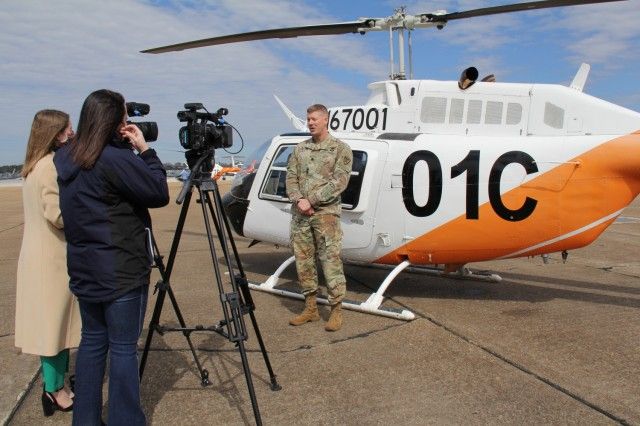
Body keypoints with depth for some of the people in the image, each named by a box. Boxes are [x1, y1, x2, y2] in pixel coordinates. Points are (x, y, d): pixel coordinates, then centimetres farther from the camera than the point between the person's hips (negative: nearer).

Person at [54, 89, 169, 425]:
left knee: (92, 340, 17)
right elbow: (160, 193, -12)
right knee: (123, 347, 3)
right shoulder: (115, 159, -19)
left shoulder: (66, 158, 7)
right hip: (121, 270, -8)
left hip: (85, 269, 8)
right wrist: (145, 149, -6)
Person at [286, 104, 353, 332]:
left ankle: (336, 310, 6)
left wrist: (311, 200, -15)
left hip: (326, 213, -5)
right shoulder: (300, 149, 15)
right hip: (299, 214, 5)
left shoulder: (340, 149, 1)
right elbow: (291, 178, 9)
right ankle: (310, 308, 21)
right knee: (303, 260, 9)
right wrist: (298, 200, -10)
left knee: (331, 261, -5)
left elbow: (339, 182, -10)